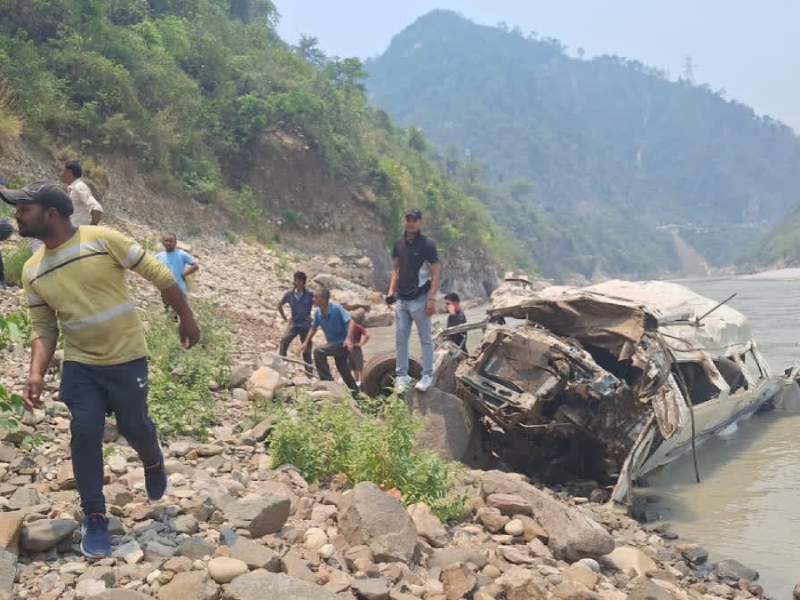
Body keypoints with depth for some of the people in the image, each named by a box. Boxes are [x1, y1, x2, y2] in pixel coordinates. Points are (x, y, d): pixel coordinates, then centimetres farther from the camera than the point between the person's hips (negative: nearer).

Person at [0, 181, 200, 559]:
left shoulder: (103, 240, -15)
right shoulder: (32, 271, 2)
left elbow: (159, 274, -9)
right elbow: (43, 328, 5)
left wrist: (186, 318, -5)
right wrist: (37, 374, -11)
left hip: (127, 358, -3)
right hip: (80, 365, 4)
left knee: (134, 428, 5)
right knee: (85, 433, -3)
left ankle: (153, 462, 41)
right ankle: (94, 517, 12)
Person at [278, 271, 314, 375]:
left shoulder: (310, 294, -13)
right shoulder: (289, 293, -4)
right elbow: (280, 305, 12)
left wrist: (312, 316, -3)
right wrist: (284, 318, 8)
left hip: (306, 324, -2)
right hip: (294, 323, 2)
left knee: (307, 349, 5)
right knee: (284, 340, -23)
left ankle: (309, 372, 16)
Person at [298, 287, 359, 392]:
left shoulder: (336, 308, -19)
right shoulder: (318, 312, 0)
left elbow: (351, 322, -23)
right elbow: (313, 328, 14)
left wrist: (348, 338, -36)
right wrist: (306, 343, 6)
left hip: (343, 343, -8)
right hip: (333, 343, 8)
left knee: (319, 352, -25)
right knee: (344, 371, 16)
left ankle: (328, 381, -19)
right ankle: (356, 392, 34)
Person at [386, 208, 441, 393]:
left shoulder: (427, 245, -10)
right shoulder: (399, 244, 7)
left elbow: (436, 273, -11)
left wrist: (432, 299, -17)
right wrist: (391, 291, 7)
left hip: (419, 299, -6)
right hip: (402, 299, 6)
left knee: (426, 339, 5)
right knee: (400, 338, 7)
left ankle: (427, 376, 13)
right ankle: (402, 375, 16)